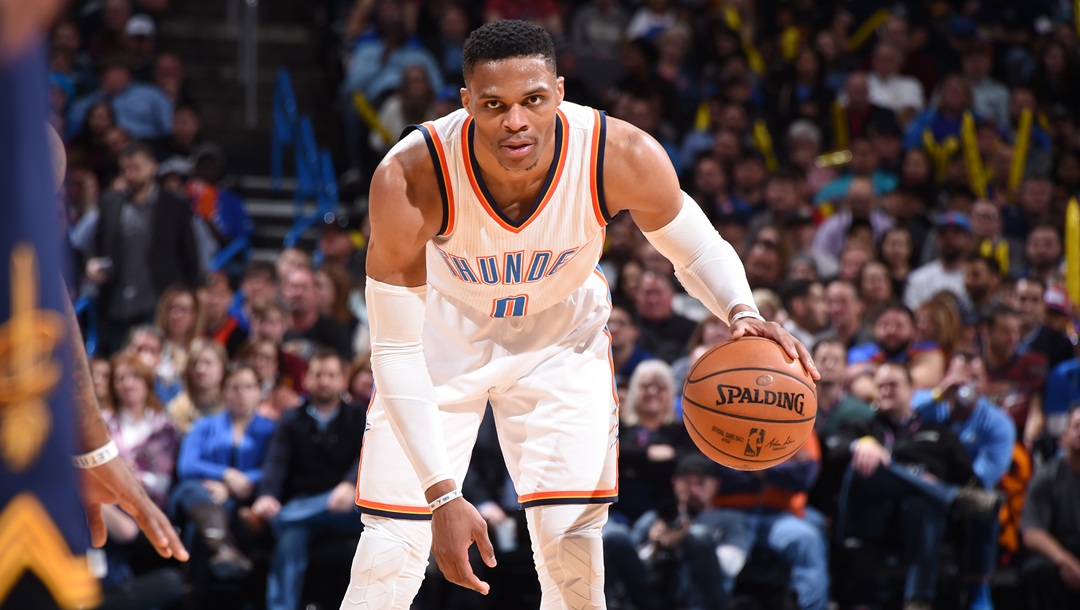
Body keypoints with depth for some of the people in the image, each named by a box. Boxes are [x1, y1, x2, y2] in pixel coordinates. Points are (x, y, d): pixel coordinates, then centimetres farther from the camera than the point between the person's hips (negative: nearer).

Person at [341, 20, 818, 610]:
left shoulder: (625, 158, -32)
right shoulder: (408, 180, -37)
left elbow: (699, 252, -11)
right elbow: (395, 349, -30)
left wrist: (740, 313, -34)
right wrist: (442, 494, -35)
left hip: (560, 337, 1)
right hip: (442, 335, -1)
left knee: (573, 541, -8)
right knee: (390, 556, -7)